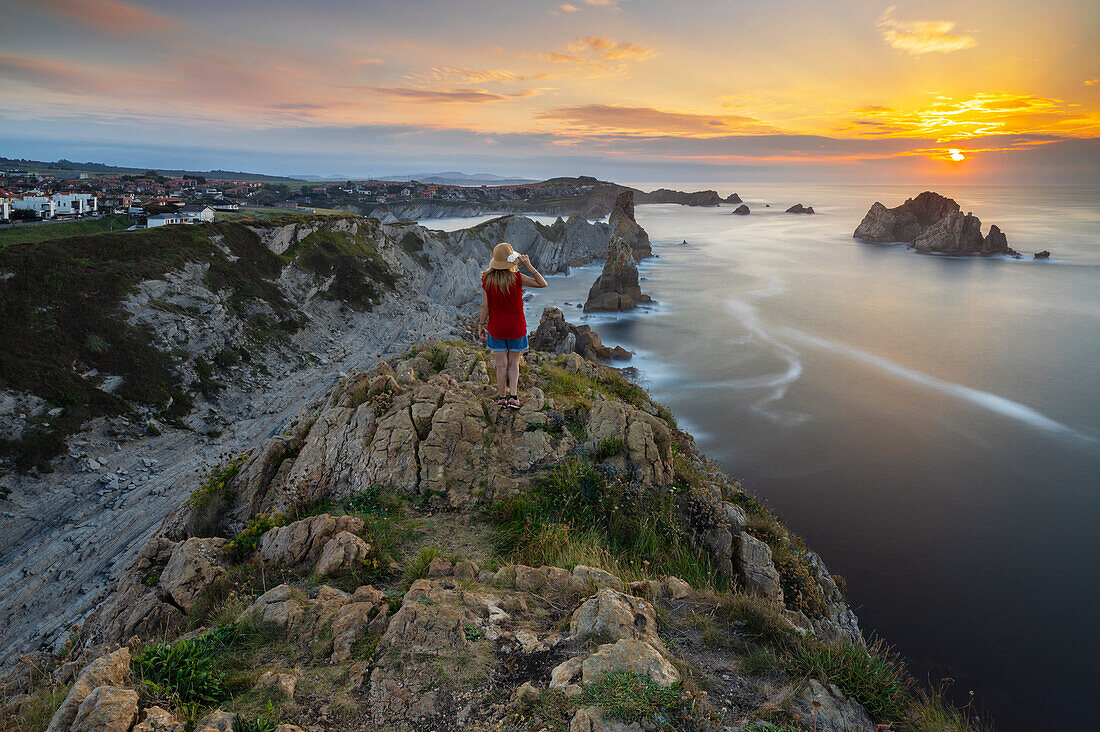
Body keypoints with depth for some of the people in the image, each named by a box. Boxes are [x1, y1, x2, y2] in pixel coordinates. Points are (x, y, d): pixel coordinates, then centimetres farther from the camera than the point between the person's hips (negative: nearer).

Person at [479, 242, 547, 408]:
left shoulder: (487, 279, -9)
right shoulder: (516, 278, -17)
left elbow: (485, 305, -5)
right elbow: (542, 284, -10)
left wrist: (481, 325, 6)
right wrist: (529, 266, -15)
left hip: (496, 327, 2)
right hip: (516, 327, -1)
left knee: (501, 364, 11)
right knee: (514, 363, 12)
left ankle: (502, 398, 16)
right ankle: (513, 396, 4)